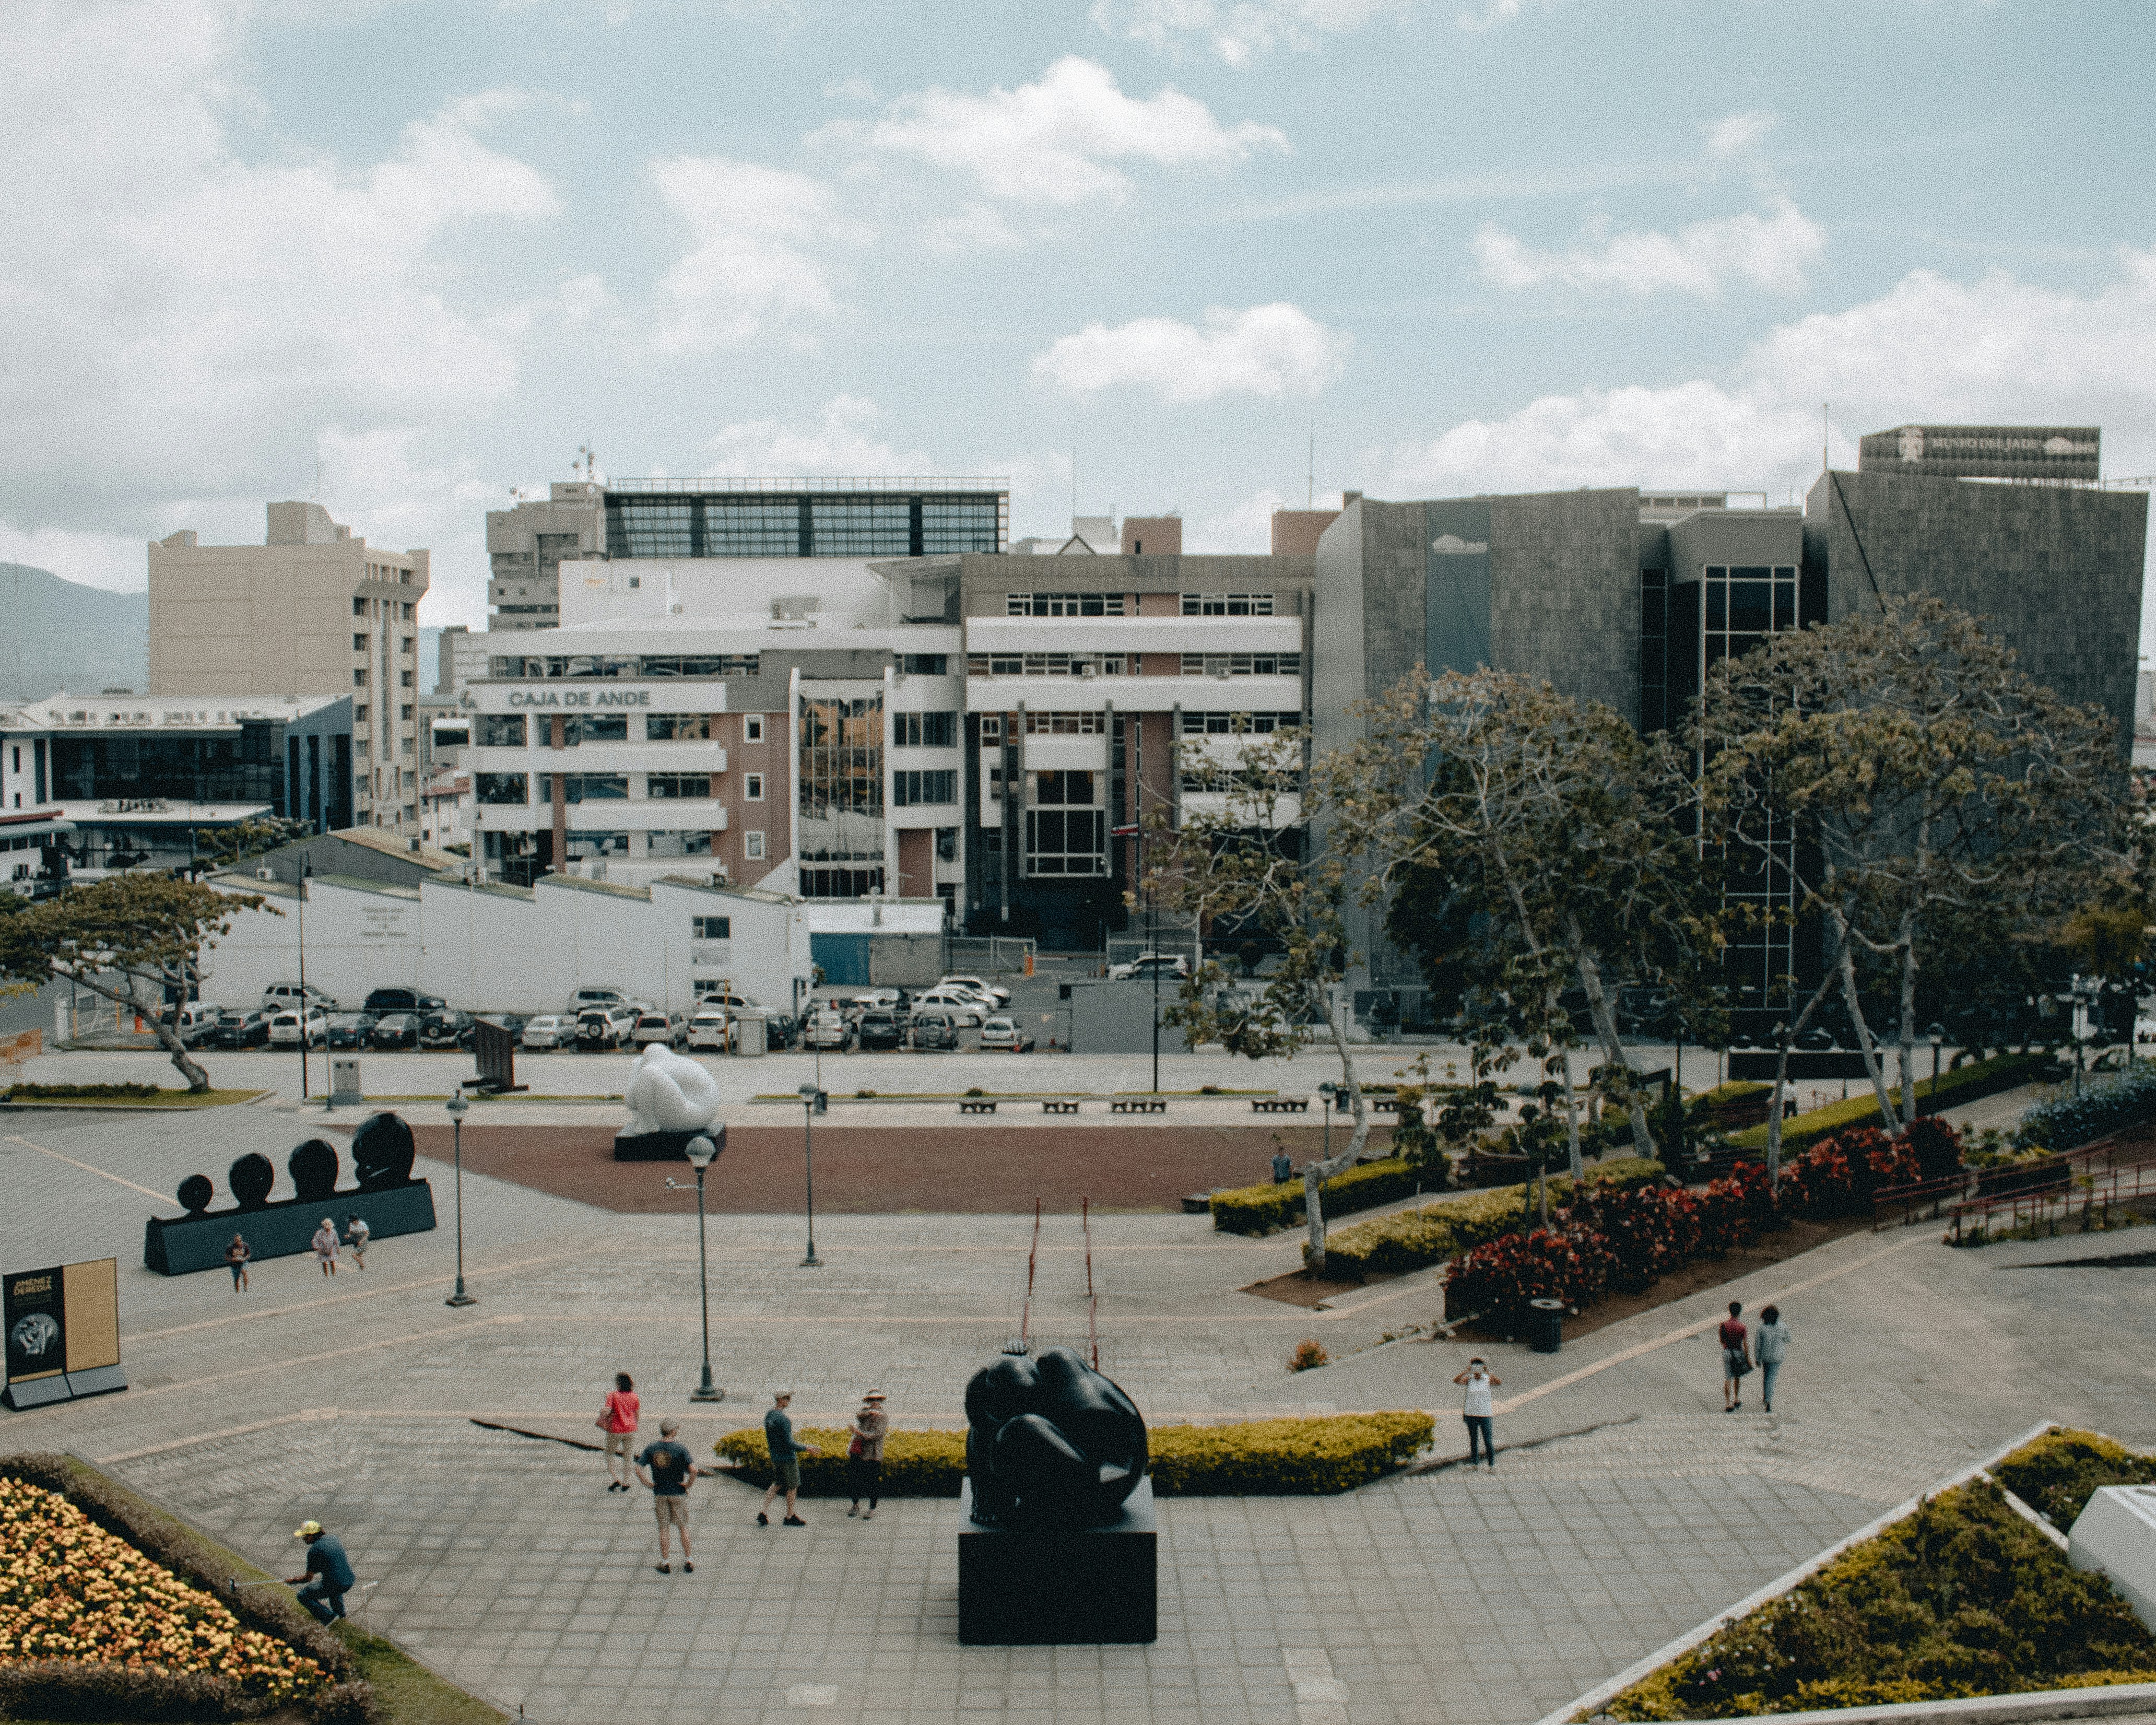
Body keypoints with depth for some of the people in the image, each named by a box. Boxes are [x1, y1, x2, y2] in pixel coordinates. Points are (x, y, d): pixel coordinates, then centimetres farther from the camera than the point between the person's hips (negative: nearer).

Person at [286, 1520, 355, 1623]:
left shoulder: (314, 1550, -15)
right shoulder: (332, 1538, 6)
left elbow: (308, 1578, -7)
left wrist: (293, 1580, 10)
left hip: (336, 1586, -8)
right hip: (350, 1581, 8)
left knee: (303, 1596, 9)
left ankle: (328, 1616, 4)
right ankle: (340, 1613, 41)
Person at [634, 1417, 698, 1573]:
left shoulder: (651, 1449, -5)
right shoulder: (679, 1449, -14)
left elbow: (638, 1469, -9)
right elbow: (693, 1469, -25)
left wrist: (649, 1484, -1)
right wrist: (689, 1483, -9)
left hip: (659, 1494, 2)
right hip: (678, 1493, -2)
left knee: (663, 1528, 12)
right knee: (683, 1527, 11)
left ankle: (665, 1563, 16)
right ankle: (687, 1562, 16)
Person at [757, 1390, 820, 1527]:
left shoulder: (768, 1415, 2)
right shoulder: (783, 1419, -25)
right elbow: (789, 1444, -24)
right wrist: (806, 1448, -15)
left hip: (775, 1457, 8)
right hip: (788, 1457, -8)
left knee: (777, 1484, 20)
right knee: (793, 1486, 8)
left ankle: (764, 1512, 11)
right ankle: (790, 1517, 18)